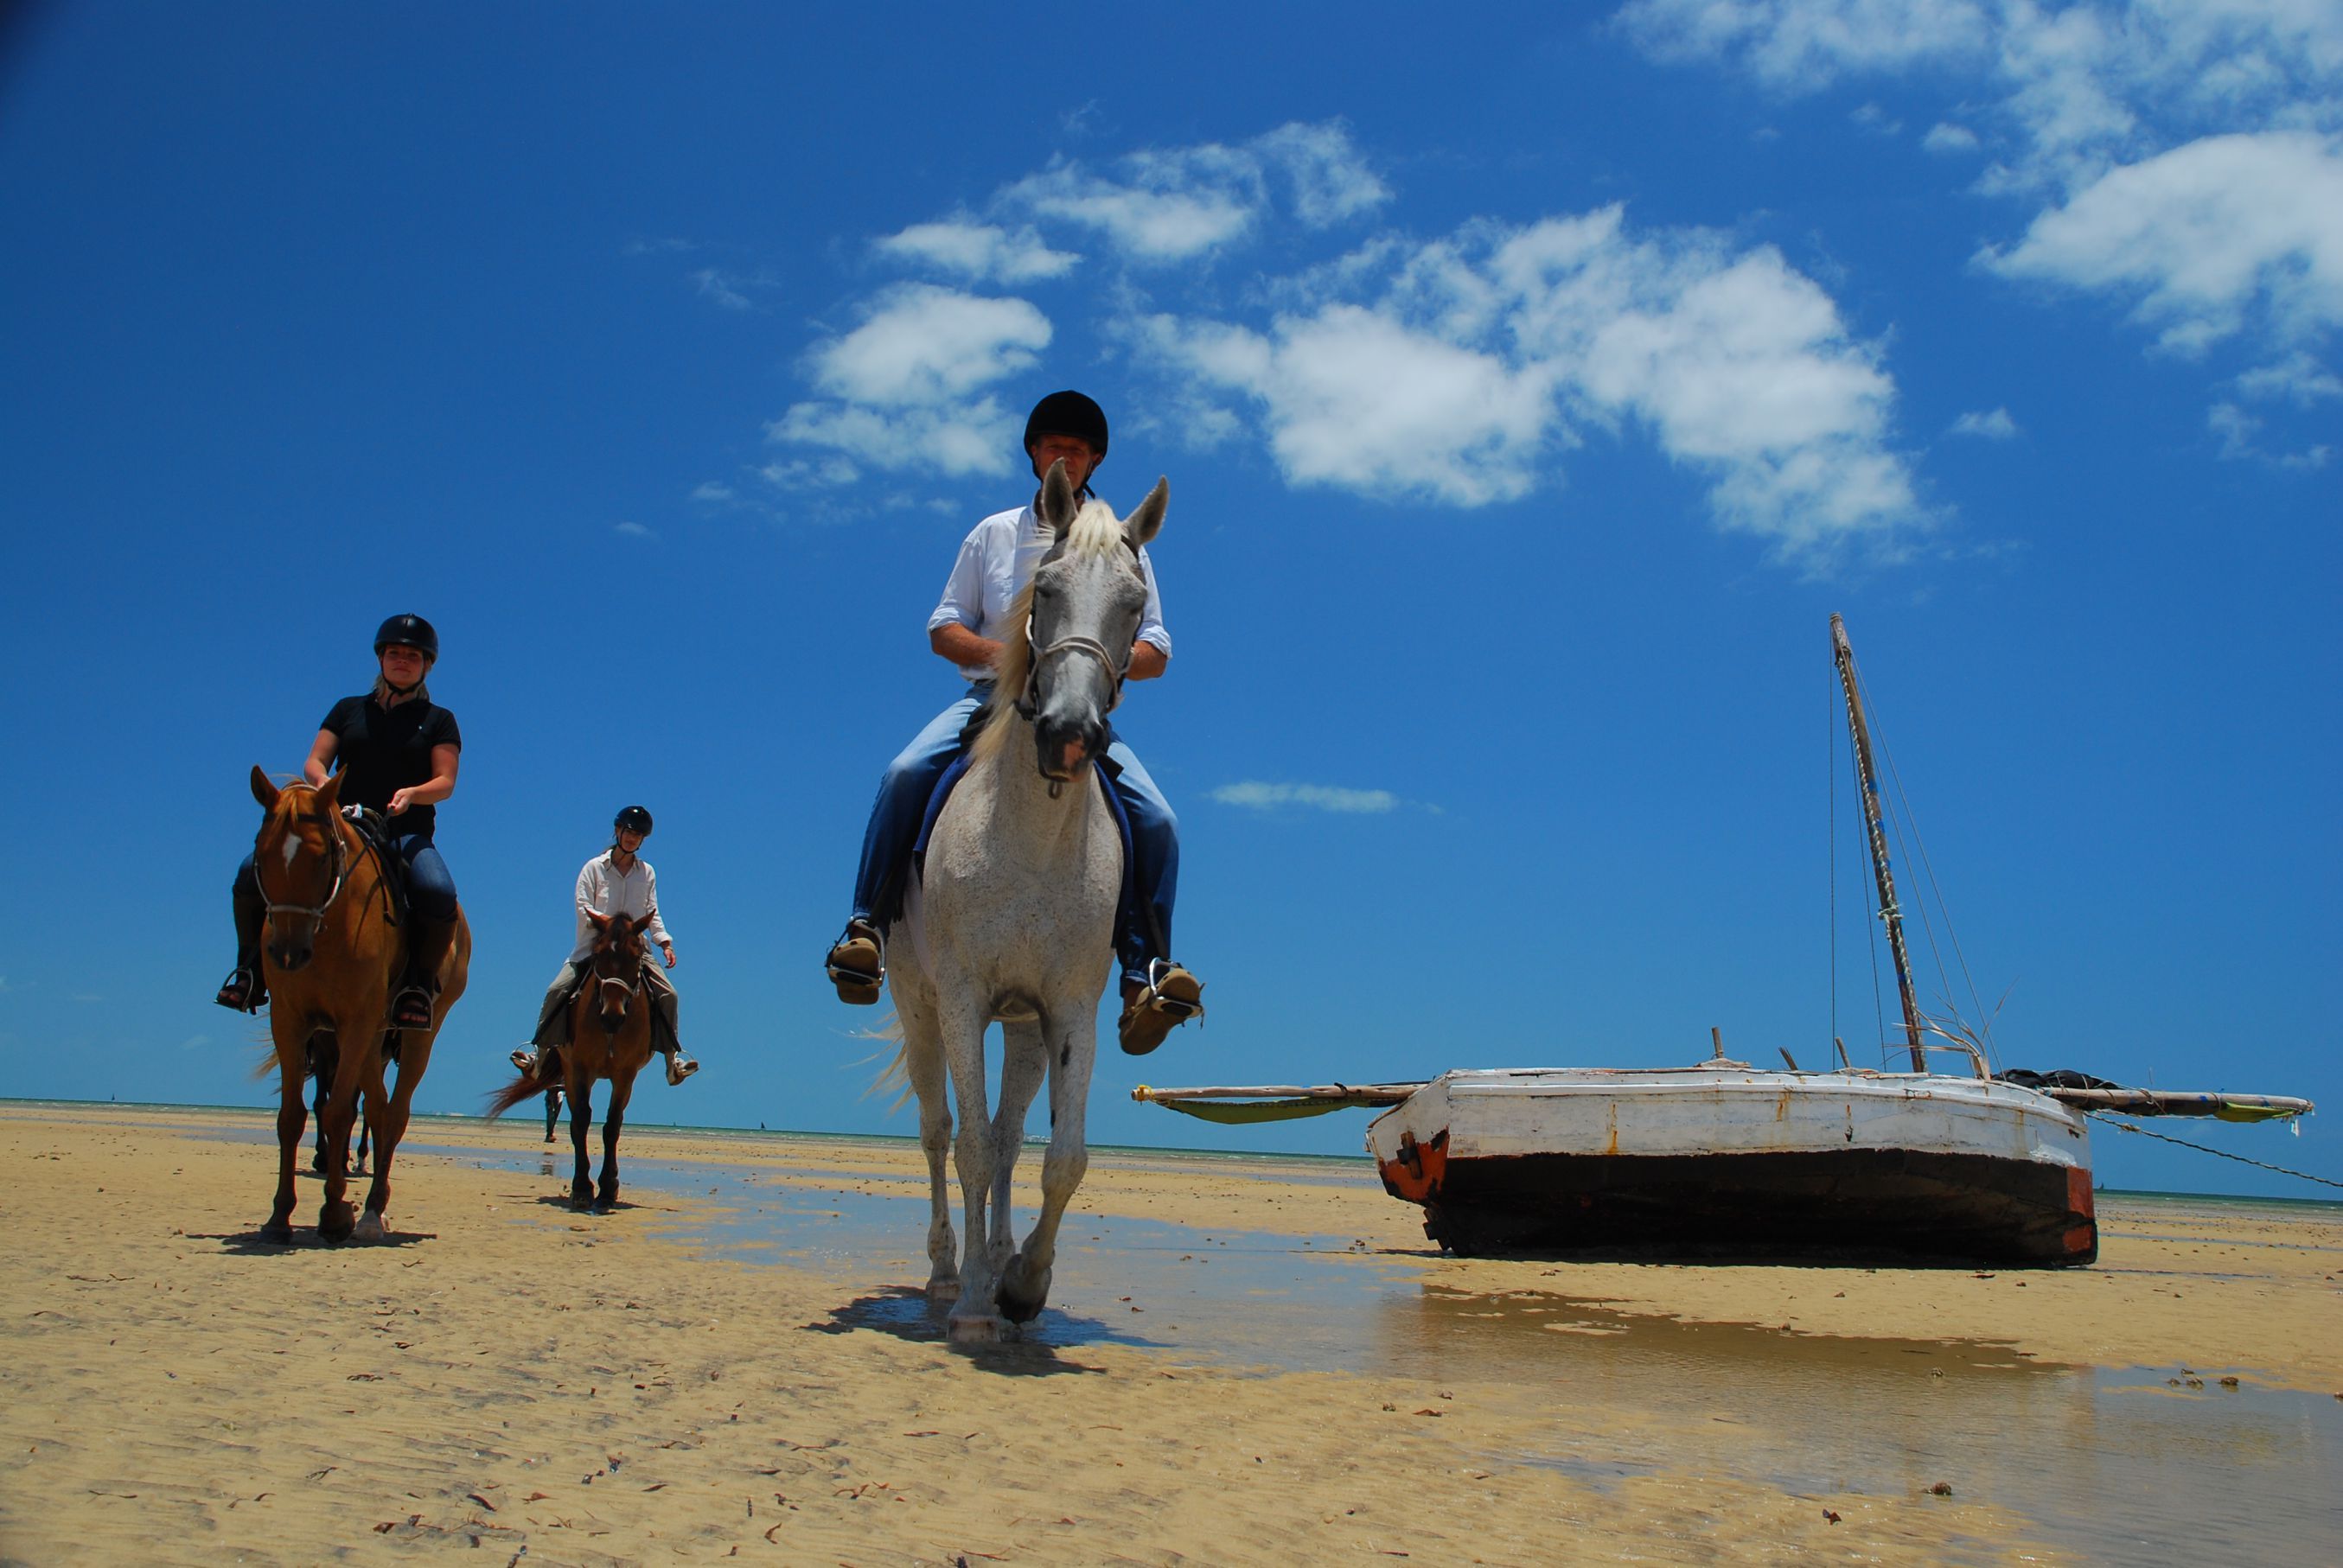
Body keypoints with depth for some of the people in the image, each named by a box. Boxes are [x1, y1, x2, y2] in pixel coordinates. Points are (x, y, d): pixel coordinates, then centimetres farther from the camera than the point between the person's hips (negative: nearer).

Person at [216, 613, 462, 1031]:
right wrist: (326, 785, -14)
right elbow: (313, 764, 9)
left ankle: (420, 981, -16)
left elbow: (445, 782, 0)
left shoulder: (438, 720, 11)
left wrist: (410, 793, -22)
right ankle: (253, 966, 2)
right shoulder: (349, 710, 18)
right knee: (253, 872, -18)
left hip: (407, 833, -3)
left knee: (439, 894, -35)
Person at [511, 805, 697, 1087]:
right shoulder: (594, 868, 3)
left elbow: (653, 914, 7)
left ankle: (672, 1058, -7)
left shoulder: (647, 872, 10)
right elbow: (583, 909, -5)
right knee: (557, 991, -15)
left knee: (668, 994, -14)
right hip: (594, 947, -1)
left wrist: (664, 941, -8)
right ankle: (542, 1053, -3)